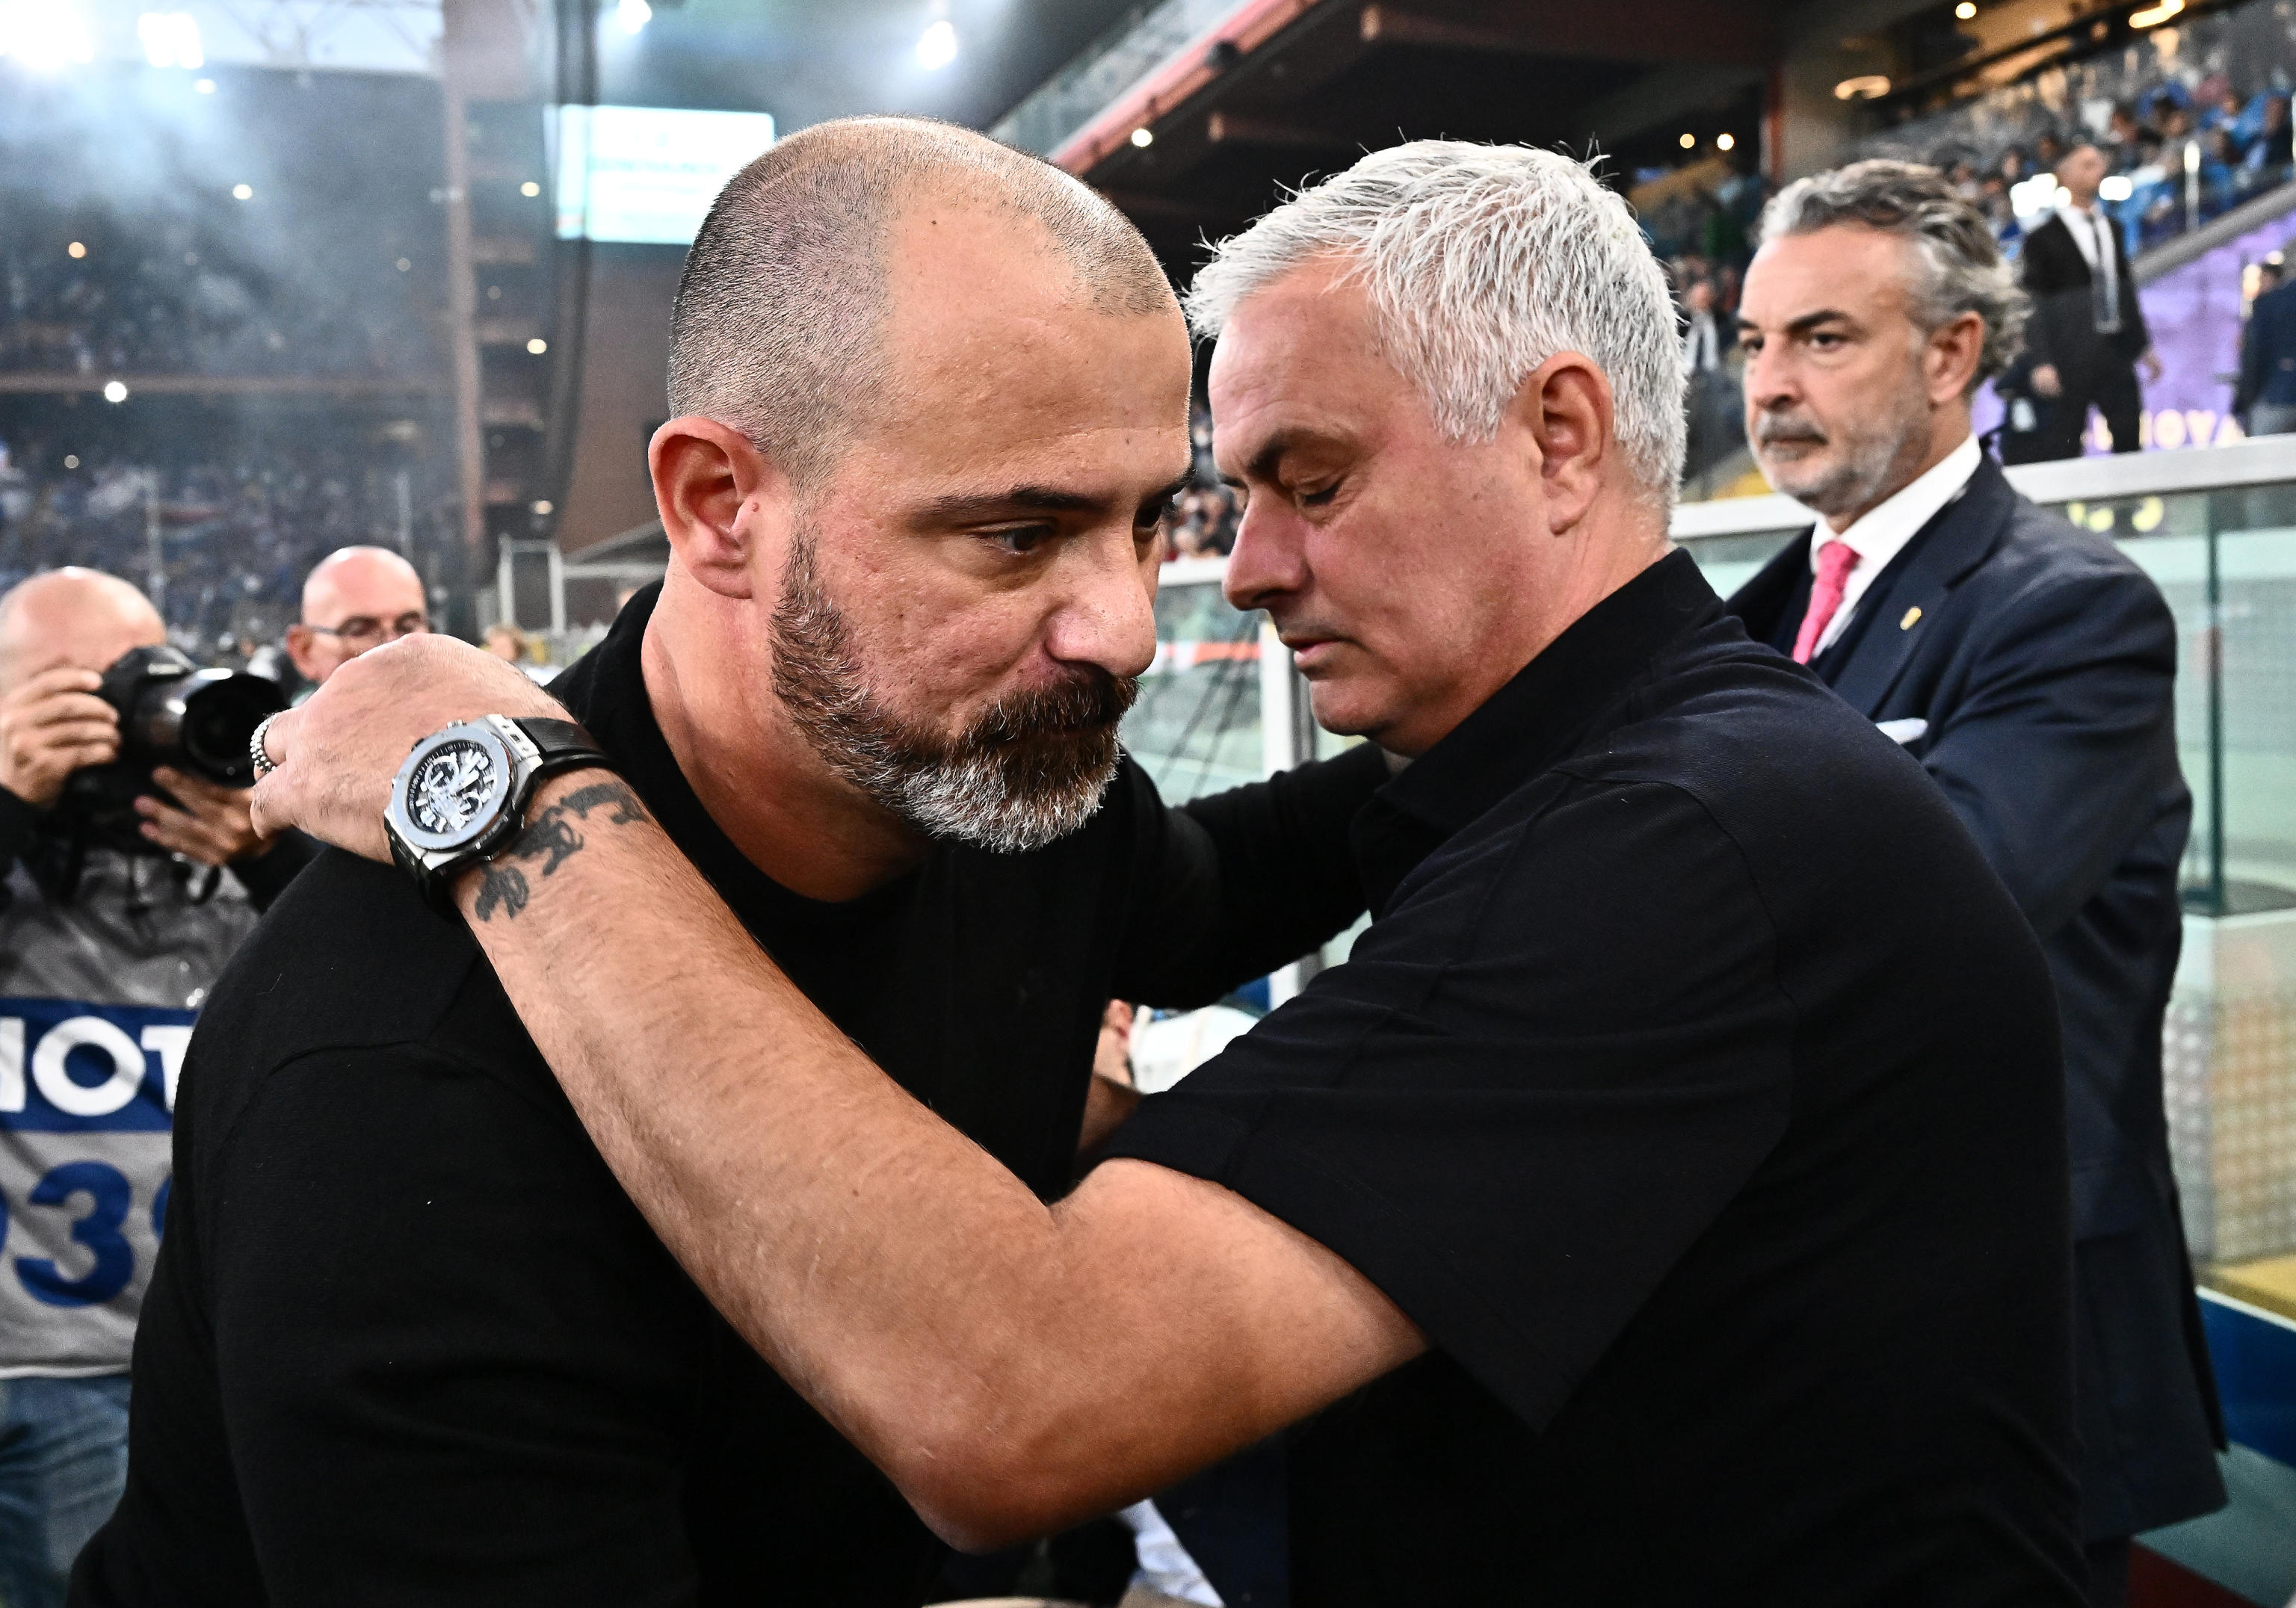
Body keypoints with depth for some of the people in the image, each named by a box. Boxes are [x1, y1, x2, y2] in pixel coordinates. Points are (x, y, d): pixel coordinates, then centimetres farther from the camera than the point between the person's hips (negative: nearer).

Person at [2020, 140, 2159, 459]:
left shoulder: (2111, 229, 17)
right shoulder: (2043, 237, -4)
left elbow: (2126, 288, 21)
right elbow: (2034, 306, -9)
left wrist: (2143, 345, 19)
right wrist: (2042, 363, -17)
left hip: (2118, 352, 6)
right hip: (2071, 359, -6)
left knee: (2130, 440, 7)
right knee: (2062, 450, -3)